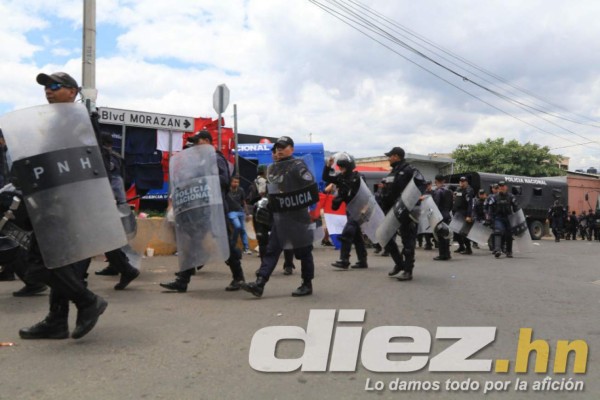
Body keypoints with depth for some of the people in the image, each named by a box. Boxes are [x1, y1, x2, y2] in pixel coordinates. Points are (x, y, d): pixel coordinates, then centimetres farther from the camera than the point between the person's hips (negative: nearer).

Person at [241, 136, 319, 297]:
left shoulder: (298, 166, -9)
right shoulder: (272, 168, 14)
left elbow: (311, 186, -15)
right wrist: (271, 205, 13)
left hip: (297, 216, -7)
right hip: (279, 217, 7)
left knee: (303, 251, 4)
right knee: (271, 250, 2)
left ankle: (307, 285, 17)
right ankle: (259, 283, 0)